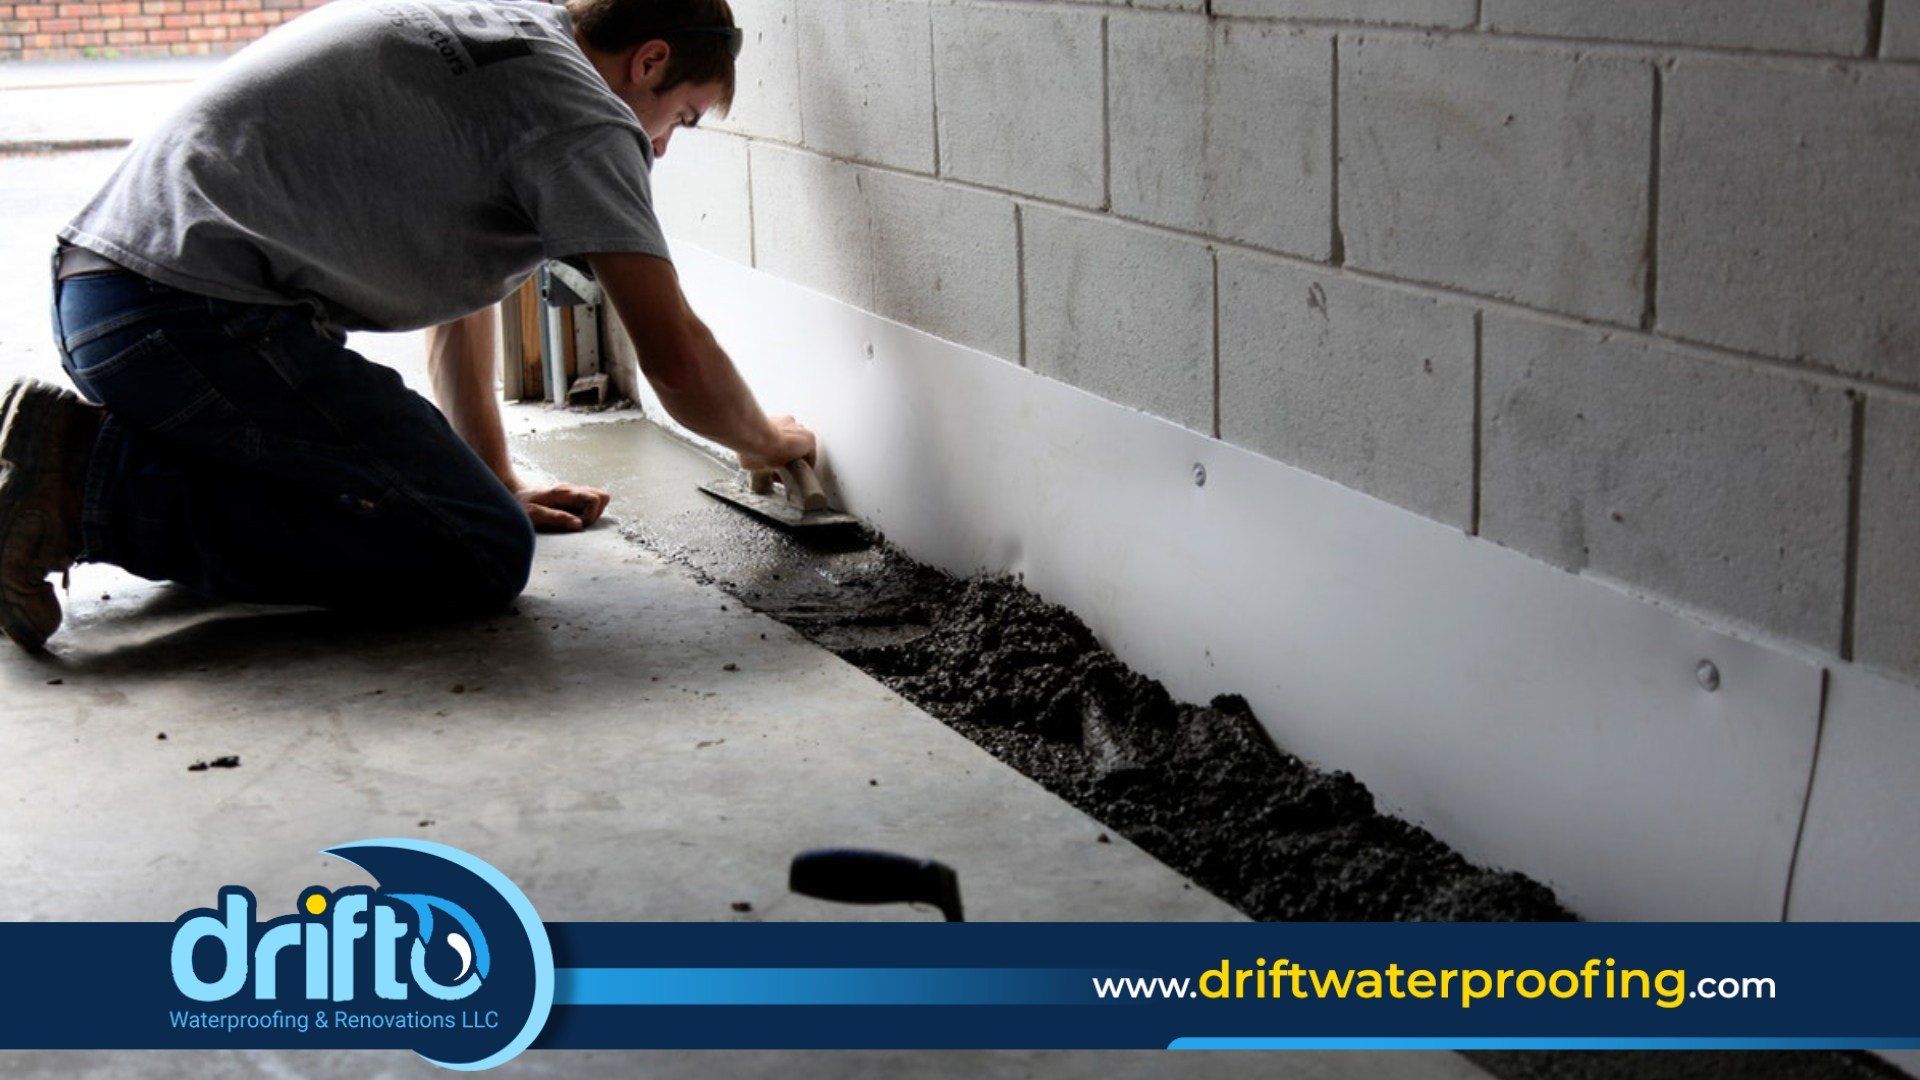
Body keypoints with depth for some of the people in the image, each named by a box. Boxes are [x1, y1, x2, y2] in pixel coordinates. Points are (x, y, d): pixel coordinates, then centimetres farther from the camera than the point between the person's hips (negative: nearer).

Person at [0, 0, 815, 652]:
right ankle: (96, 489, -13)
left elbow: (458, 291, 30)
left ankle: (81, 454, 12)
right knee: (481, 558, -13)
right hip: (195, 316, -10)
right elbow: (677, 364, -9)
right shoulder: (582, 114, -6)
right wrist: (769, 442, 13)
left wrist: (498, 484, 31)